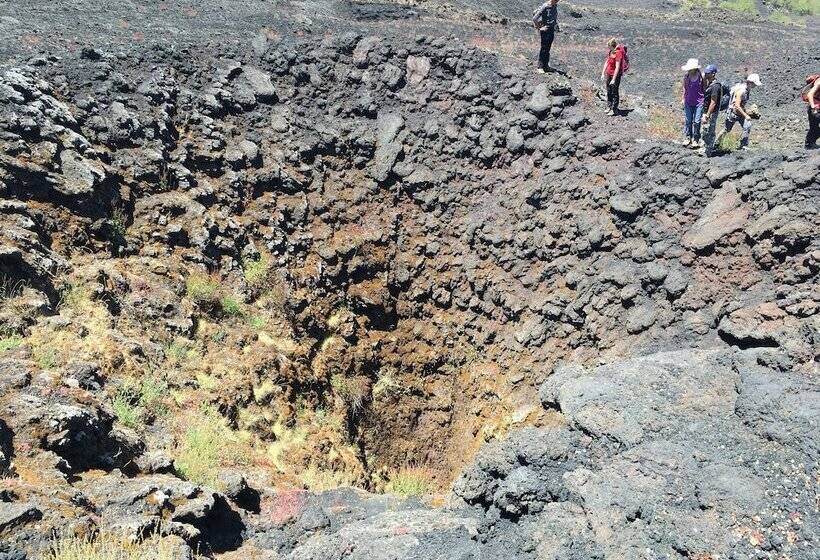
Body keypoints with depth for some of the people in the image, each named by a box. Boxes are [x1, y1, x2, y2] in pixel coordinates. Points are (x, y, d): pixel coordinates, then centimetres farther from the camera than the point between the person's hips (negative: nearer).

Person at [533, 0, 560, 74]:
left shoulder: (555, 6, 8)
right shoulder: (545, 7, -14)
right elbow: (534, 18, -17)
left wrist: (556, 27, 16)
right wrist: (539, 28, -12)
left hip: (552, 30, 7)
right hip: (545, 30, -7)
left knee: (548, 49, 11)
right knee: (544, 49, -6)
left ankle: (546, 66, 18)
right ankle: (540, 67, -3)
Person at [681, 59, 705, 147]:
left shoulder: (701, 76, -9)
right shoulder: (686, 76, 0)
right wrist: (682, 99, 16)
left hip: (699, 102, -3)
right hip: (688, 102, 3)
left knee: (696, 121, 0)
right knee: (687, 121, 8)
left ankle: (696, 140, 11)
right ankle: (688, 138, 21)